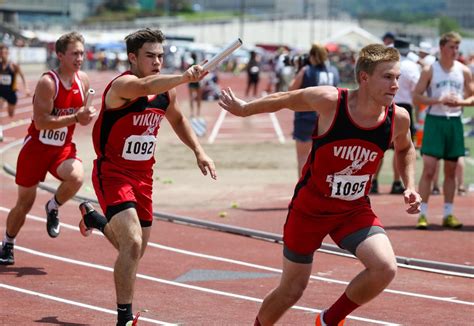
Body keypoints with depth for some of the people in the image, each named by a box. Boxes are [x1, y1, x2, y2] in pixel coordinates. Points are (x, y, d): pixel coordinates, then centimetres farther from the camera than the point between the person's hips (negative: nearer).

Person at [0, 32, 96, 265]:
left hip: (63, 147, 4)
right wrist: (75, 118, -32)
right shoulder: (48, 82, -21)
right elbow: (41, 122, -27)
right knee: (24, 203, 6)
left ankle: (53, 208, 2)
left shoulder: (83, 80, -2)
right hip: (37, 147, -4)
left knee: (76, 177, -29)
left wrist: (86, 115, -8)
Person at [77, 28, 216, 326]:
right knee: (133, 244, -24)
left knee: (135, 250, 19)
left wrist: (199, 151, 9)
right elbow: (145, 86, -47)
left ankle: (94, 217, 50)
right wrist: (185, 78, -63)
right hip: (113, 173, -7)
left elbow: (178, 119, 22)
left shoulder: (166, 91, 1)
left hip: (143, 175, 7)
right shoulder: (123, 85, -22)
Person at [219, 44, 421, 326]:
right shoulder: (330, 101, -23)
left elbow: (405, 149, 13)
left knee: (385, 268, -22)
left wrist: (410, 185, -2)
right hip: (310, 207, -2)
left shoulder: (398, 118, -13)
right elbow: (285, 100, -3)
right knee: (292, 289, 7)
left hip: (355, 210, 2)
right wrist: (243, 109, 10)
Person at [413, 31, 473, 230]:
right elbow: (416, 97, -5)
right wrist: (440, 100, -17)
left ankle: (448, 214, 16)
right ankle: (422, 214, -7)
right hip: (434, 121, -4)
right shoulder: (430, 71, -3)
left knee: (451, 171, 8)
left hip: (454, 122, 4)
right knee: (428, 169, -10)